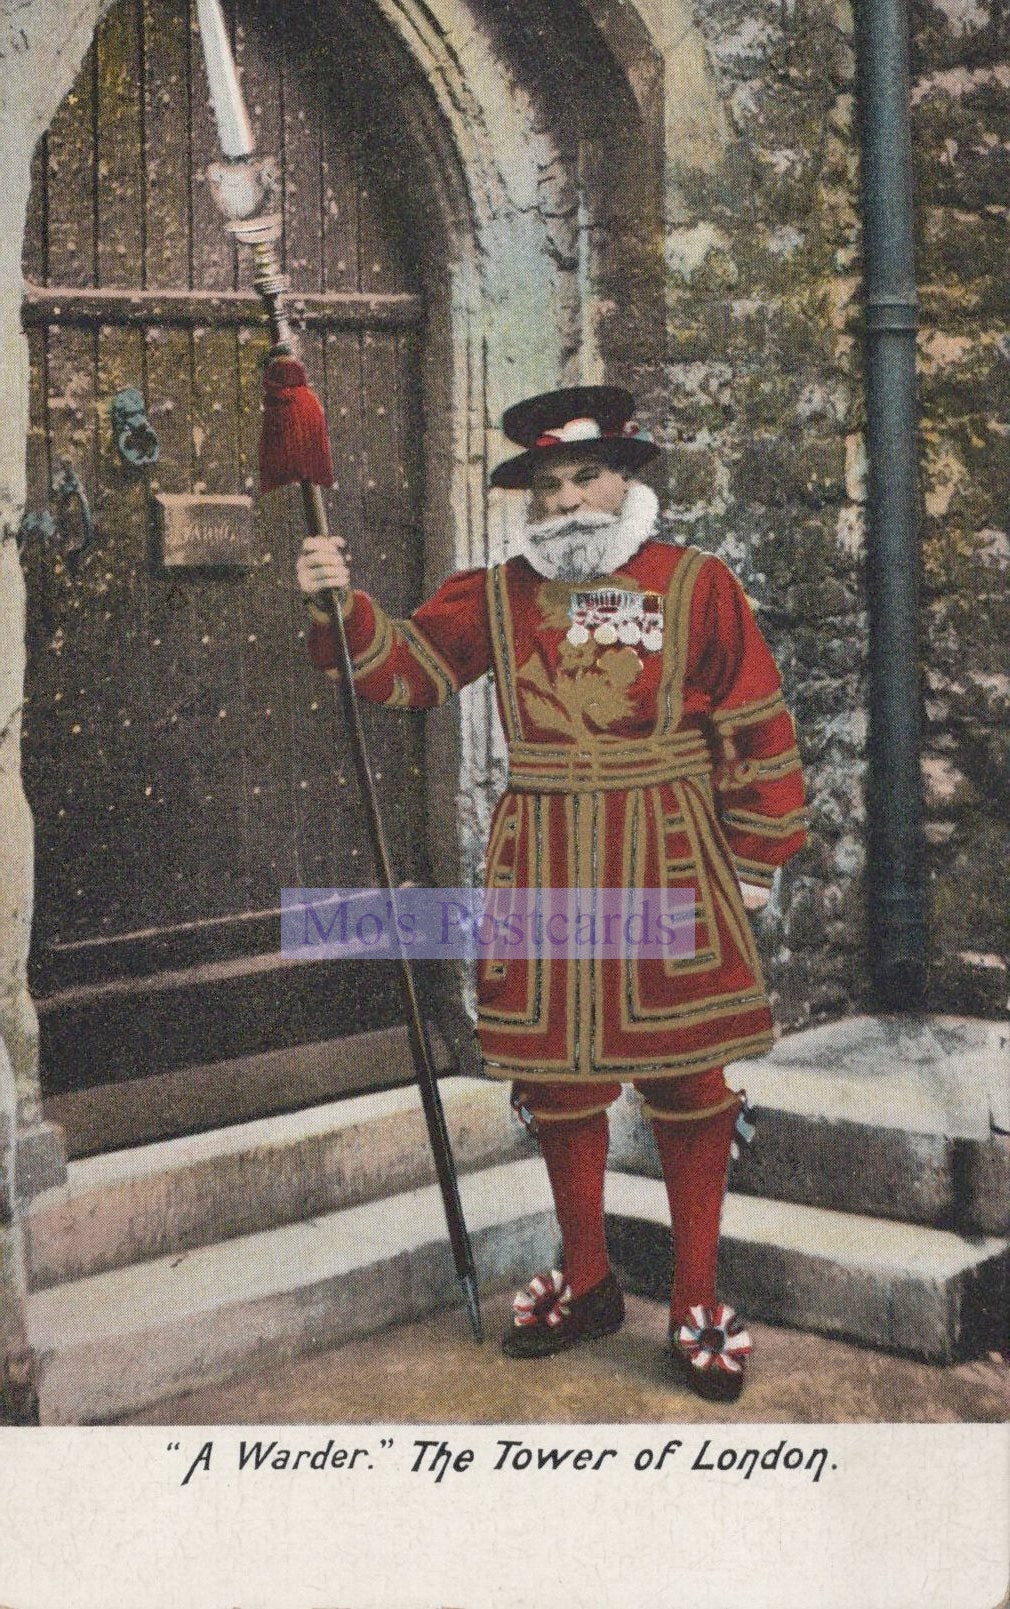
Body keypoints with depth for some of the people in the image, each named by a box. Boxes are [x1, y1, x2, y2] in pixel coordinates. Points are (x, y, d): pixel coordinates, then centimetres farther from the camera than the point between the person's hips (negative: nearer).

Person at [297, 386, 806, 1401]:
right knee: (558, 1078, 10)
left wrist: (755, 863, 0)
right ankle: (586, 1283, 29)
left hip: (670, 862, -3)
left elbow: (758, 732, 1)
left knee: (687, 1082, 3)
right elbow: (403, 668, 4)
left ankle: (697, 1302, 18)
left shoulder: (697, 585, 0)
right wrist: (339, 609, -15)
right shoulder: (498, 597, 8)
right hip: (543, 868, 3)